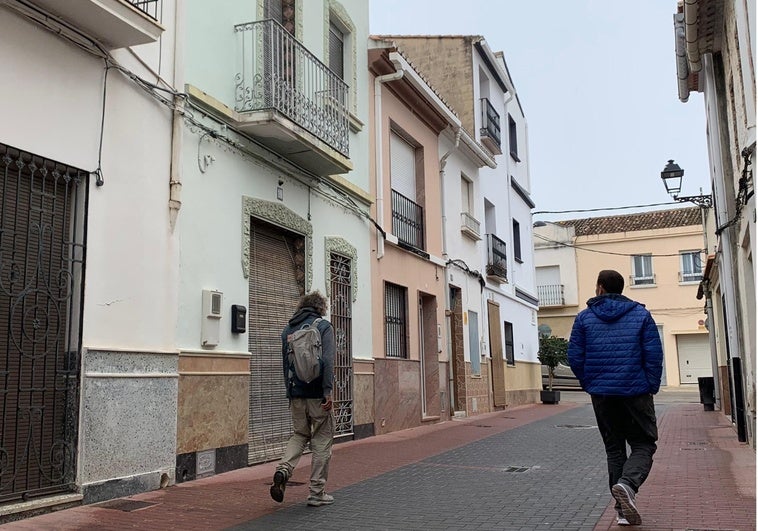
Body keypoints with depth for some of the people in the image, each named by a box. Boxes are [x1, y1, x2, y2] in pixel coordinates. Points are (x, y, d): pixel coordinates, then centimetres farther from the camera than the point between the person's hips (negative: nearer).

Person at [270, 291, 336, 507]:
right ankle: (317, 493, 11)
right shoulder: (323, 326, -5)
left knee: (299, 434, 20)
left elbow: (285, 361, 16)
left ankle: (283, 469, -5)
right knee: (322, 441, 6)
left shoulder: (288, 329, 13)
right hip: (317, 393, -5)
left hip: (296, 393, 5)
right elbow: (328, 360, -16)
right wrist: (328, 391, -18)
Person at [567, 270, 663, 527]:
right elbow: (655, 354, -4)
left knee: (614, 448, 12)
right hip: (636, 392, -2)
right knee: (643, 444, 9)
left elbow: (575, 357, -1)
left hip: (602, 394, 2)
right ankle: (627, 484, -19)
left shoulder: (584, 317, 2)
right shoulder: (640, 314, 2)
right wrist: (652, 387, 3)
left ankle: (623, 509, 11)